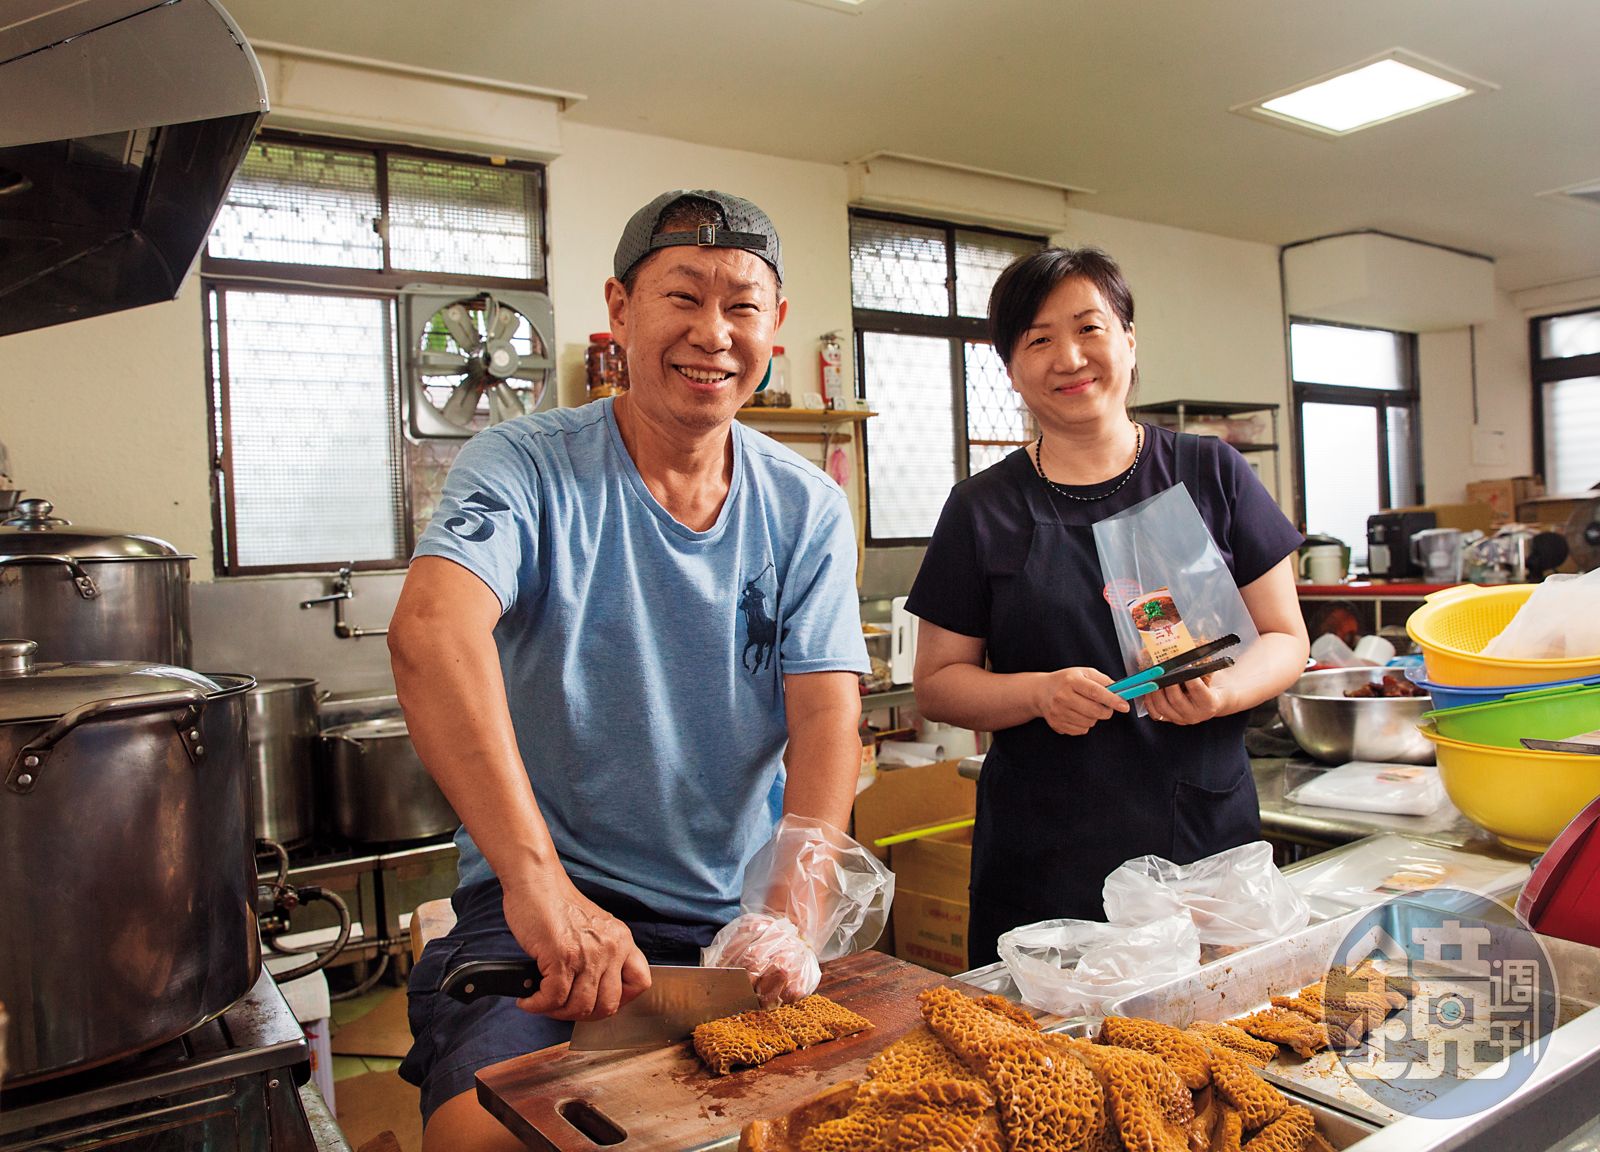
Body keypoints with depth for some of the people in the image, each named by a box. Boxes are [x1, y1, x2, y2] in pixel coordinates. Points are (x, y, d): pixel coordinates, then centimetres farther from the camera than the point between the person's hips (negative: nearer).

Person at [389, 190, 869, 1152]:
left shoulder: (807, 510, 2)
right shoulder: (526, 466, -8)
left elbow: (829, 720, -7)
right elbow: (433, 634, -27)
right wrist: (536, 876, -40)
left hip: (741, 916, 3)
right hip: (541, 902, -3)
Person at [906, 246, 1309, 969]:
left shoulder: (1212, 475, 4)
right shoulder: (982, 509, 2)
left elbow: (1285, 637, 7)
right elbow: (936, 685, 3)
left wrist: (1224, 689, -14)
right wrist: (1040, 693, -15)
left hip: (1206, 835, 1)